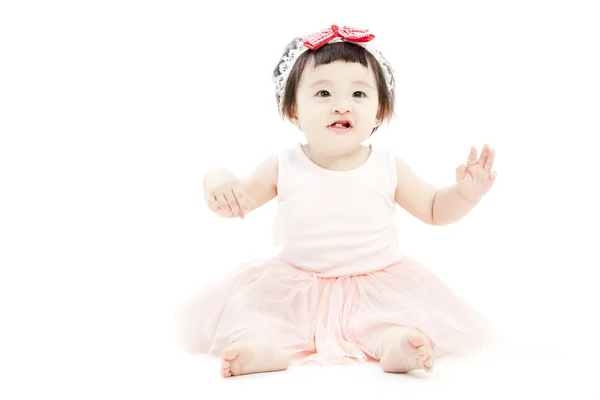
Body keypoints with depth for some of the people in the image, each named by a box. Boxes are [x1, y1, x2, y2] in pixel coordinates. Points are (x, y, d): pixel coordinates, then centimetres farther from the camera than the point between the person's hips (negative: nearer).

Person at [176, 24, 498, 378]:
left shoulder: (389, 169, -5)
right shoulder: (282, 167, -6)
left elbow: (435, 210, 8)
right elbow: (238, 203, 4)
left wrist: (467, 193, -13)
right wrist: (219, 180, -19)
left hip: (377, 285, 0)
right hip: (296, 288, 1)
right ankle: (269, 344, -42)